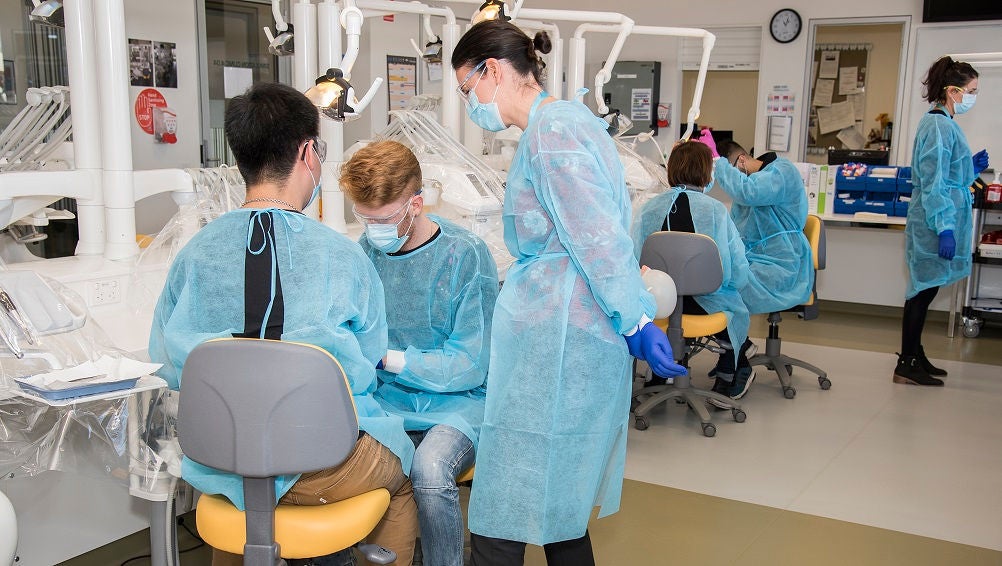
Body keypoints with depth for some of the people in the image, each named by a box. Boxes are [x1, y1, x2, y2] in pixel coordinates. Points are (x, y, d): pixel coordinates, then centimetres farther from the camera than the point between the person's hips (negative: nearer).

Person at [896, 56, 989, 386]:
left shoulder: (943, 124, 14)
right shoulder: (939, 126, -15)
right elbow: (933, 184, -20)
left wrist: (972, 169, 11)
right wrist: (944, 228, -23)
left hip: (936, 223, 10)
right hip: (934, 225, -10)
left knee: (924, 289, 15)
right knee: (924, 289, -4)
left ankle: (914, 357, 24)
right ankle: (907, 366, 3)